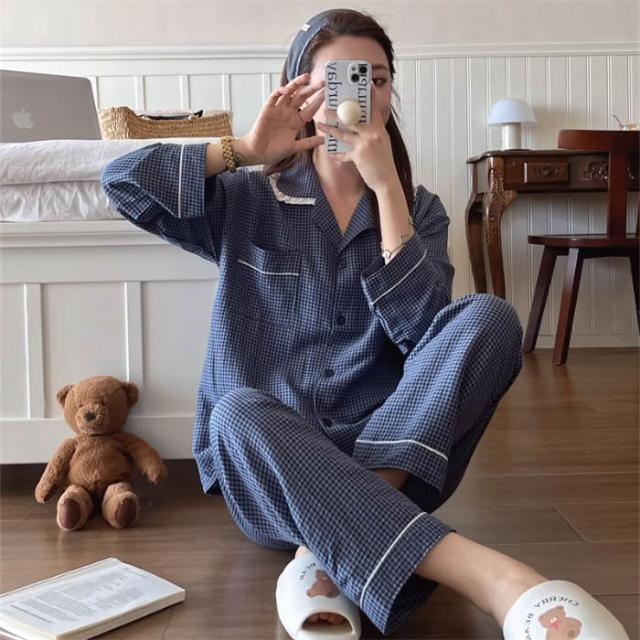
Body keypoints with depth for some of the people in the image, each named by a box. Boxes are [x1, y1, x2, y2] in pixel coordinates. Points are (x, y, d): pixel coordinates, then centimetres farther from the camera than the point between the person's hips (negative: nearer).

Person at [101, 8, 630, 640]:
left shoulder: (417, 209, 8)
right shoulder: (248, 202, 7)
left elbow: (423, 331, -11)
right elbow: (122, 180, -4)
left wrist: (386, 187, -14)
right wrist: (244, 150, -3)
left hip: (389, 454, 1)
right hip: (266, 468, 0)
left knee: (488, 316, -22)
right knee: (239, 411, -36)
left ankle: (333, 544, -35)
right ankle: (493, 578, -49)